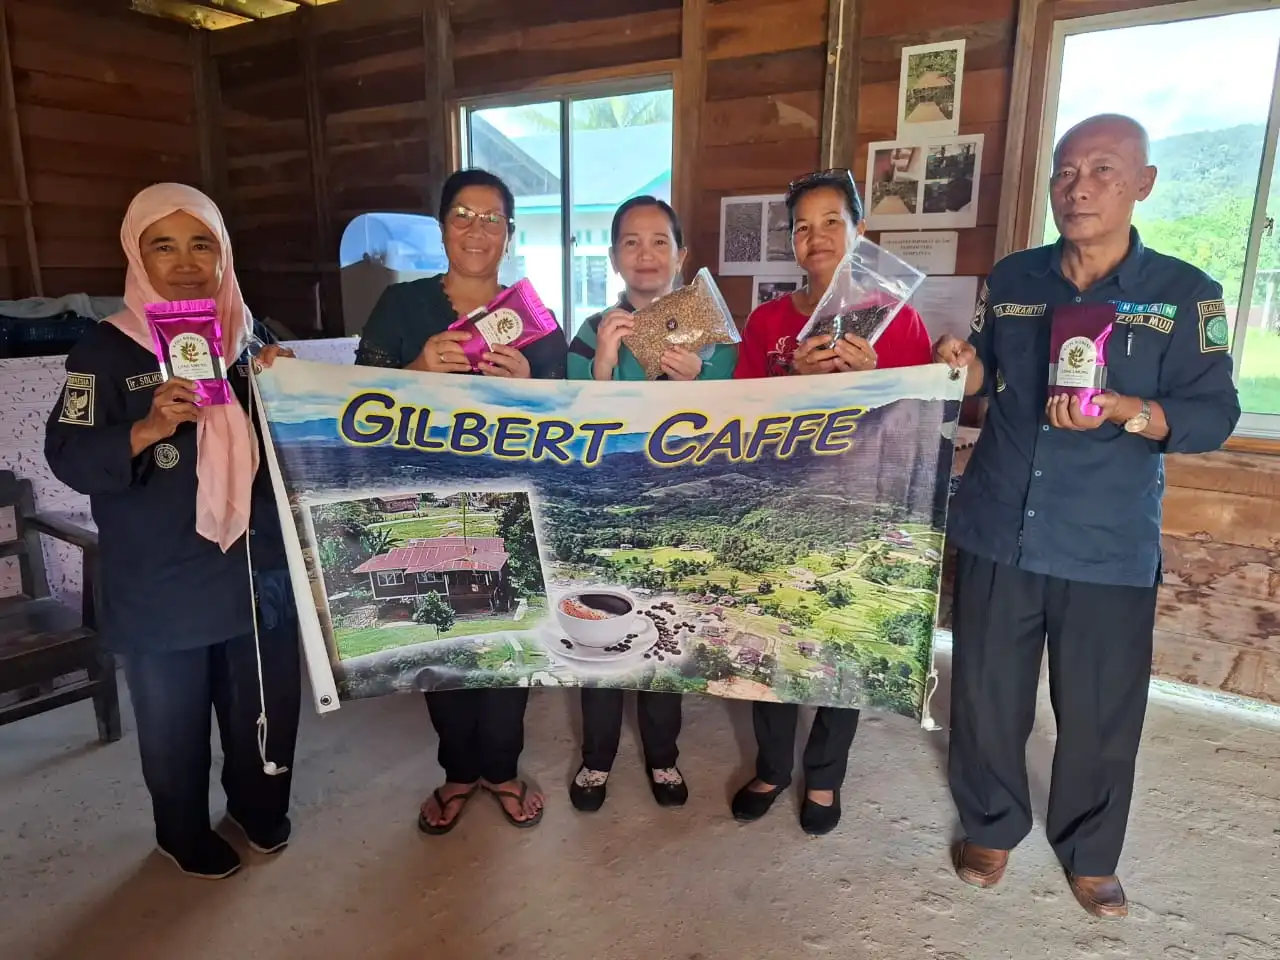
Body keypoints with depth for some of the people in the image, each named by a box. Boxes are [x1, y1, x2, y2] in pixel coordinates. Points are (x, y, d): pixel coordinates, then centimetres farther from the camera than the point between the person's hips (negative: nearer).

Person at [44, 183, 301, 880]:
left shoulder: (250, 336, 5)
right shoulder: (107, 349, -7)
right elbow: (68, 458, -13)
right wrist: (151, 426, -29)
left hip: (258, 565, 4)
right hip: (160, 584, -3)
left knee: (268, 700, 16)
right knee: (174, 720, 12)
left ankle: (259, 805, 42)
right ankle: (184, 835, 37)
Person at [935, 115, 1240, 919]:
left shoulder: (1185, 292, -4)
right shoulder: (1011, 280, 6)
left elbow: (1214, 416, -9)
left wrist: (1123, 411, -27)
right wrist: (964, 371, -9)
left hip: (1112, 548, -2)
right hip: (997, 530, 3)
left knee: (1102, 711, 11)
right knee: (988, 693, 12)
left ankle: (1090, 853, 36)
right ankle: (992, 827, 36)